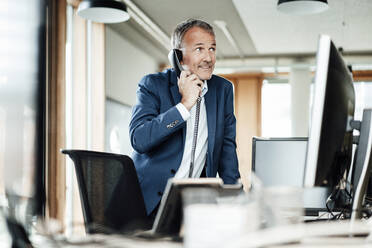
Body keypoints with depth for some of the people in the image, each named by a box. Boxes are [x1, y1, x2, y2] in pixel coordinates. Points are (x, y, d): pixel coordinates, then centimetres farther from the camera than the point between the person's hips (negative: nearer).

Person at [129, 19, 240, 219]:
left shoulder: (223, 89, 8)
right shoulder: (153, 85, -5)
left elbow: (227, 146, 13)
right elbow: (139, 140, -19)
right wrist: (184, 105, -22)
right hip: (151, 201, -3)